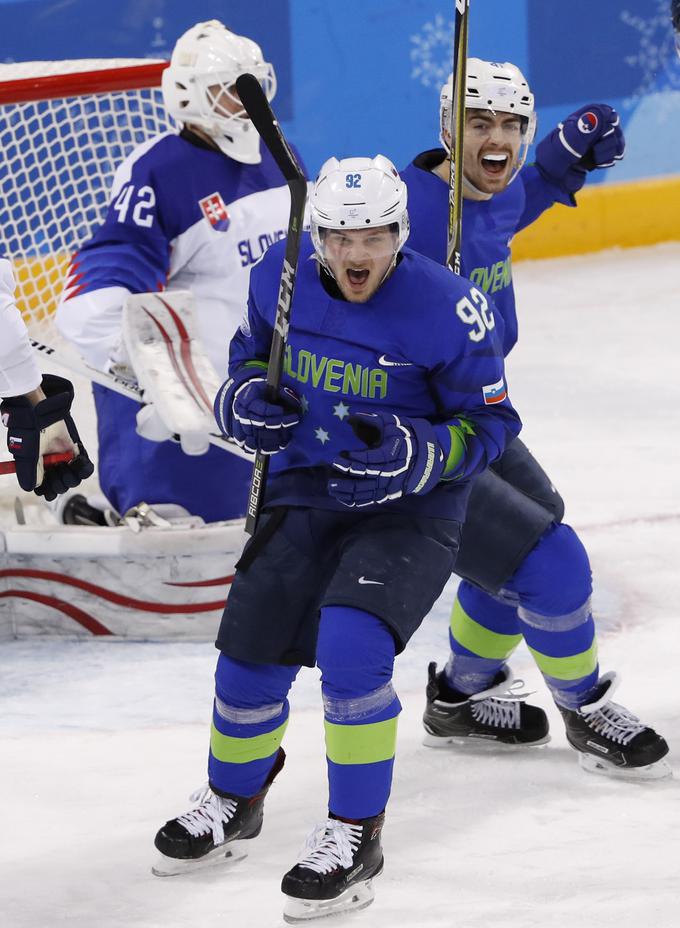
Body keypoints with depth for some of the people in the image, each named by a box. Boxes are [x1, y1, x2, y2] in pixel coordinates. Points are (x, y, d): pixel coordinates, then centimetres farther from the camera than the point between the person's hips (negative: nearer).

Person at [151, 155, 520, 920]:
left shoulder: (445, 307, -21)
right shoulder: (281, 278, -8)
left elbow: (488, 423, -13)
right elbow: (251, 352, 12)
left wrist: (417, 454, -30)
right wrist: (244, 401, -9)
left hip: (410, 508, -5)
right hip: (305, 490, 5)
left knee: (352, 650, -24)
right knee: (252, 650, 7)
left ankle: (355, 835, -7)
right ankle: (233, 800, 37)